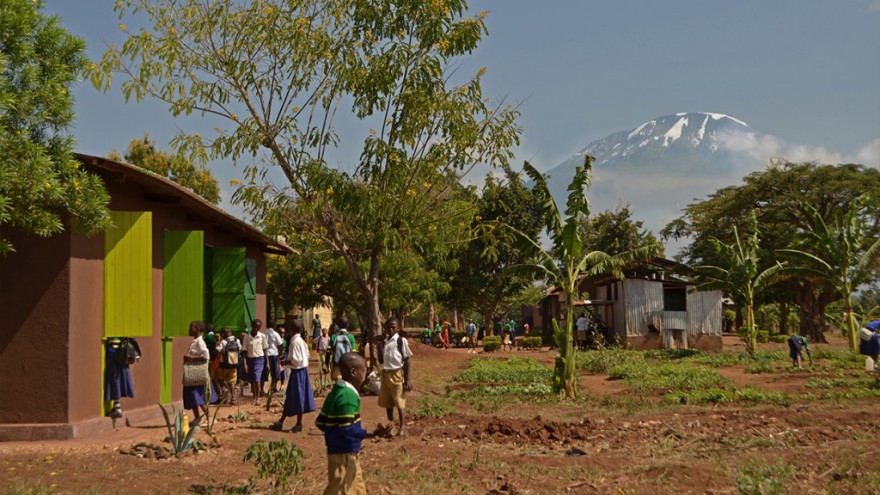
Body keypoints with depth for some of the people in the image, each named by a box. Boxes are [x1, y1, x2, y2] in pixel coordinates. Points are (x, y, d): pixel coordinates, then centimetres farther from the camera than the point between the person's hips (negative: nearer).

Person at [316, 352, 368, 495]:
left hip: (347, 452, 10)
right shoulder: (349, 395, -22)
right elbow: (347, 429, -27)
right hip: (344, 454, -10)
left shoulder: (335, 392, 8)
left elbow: (320, 422, 11)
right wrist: (369, 432, -17)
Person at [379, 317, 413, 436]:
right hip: (385, 374, 6)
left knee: (400, 401, -7)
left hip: (397, 374, -6)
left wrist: (407, 379, -11)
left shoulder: (401, 341, -8)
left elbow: (406, 361, -7)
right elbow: (381, 360, 9)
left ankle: (402, 427, -5)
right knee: (386, 402, 13)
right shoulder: (384, 342, 9)